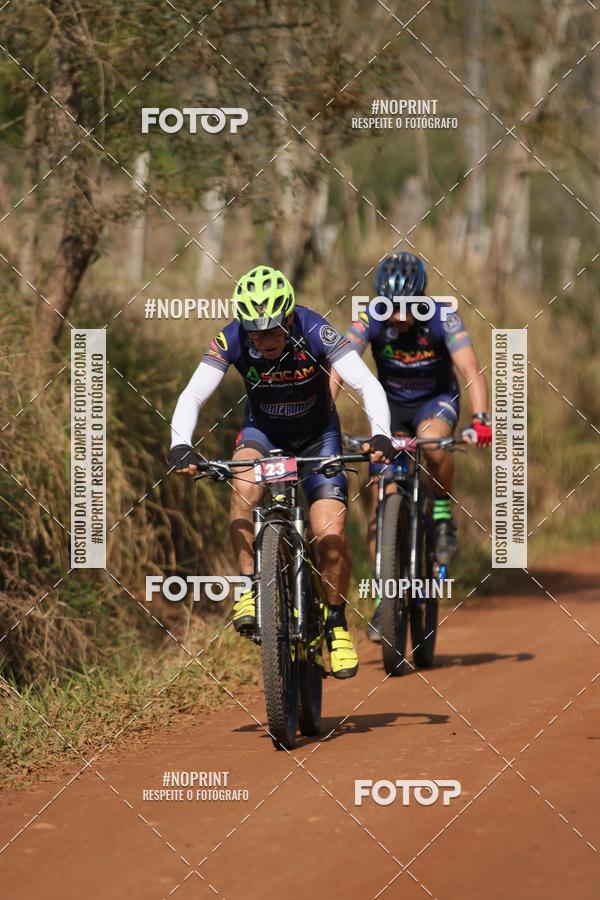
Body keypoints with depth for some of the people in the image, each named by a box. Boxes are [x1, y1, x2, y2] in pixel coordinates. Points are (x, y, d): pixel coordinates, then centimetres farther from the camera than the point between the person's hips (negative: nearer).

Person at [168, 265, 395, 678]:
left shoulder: (315, 332, -29)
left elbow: (368, 385, -34)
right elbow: (193, 396, -29)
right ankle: (250, 590, -22)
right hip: (263, 431, 1)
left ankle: (337, 624, 6)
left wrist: (381, 434, -52)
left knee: (330, 535, -15)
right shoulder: (232, 340, -25)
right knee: (244, 488, -33)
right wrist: (180, 444, -48)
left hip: (317, 435, -1)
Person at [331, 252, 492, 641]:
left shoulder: (442, 318, -26)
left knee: (433, 442, -38)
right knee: (382, 504, -10)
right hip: (390, 404, 2)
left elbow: (471, 369, -35)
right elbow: (339, 369, -31)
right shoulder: (370, 320, -23)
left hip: (437, 399, -2)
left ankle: (443, 517, -12)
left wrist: (482, 418, -51)